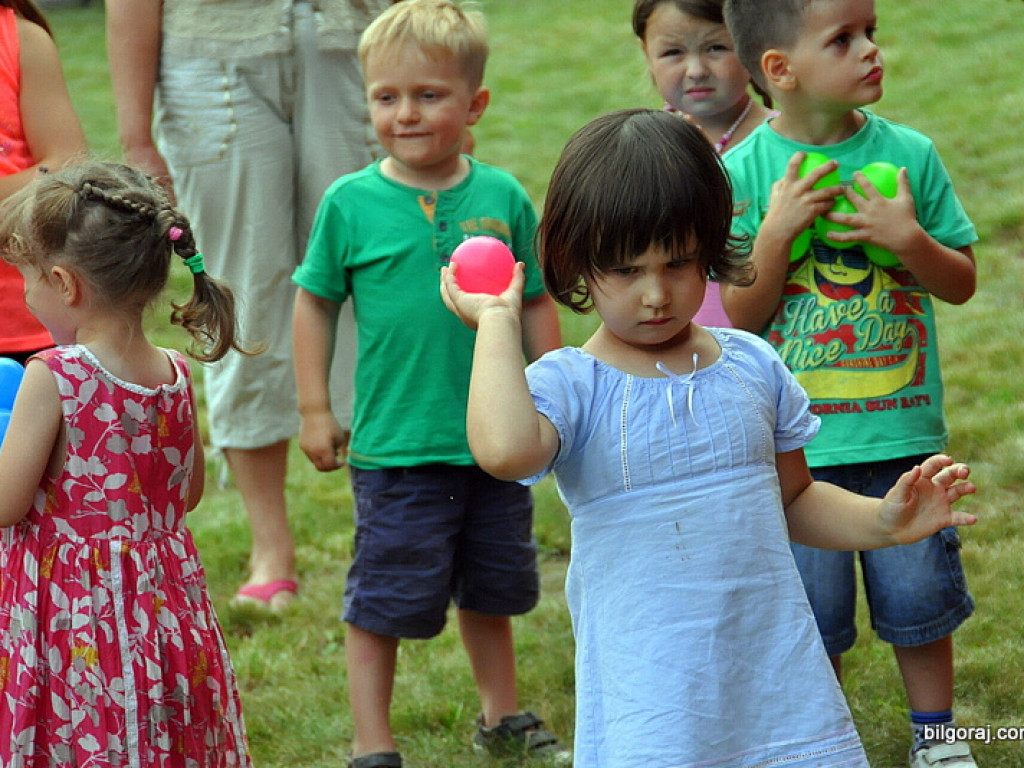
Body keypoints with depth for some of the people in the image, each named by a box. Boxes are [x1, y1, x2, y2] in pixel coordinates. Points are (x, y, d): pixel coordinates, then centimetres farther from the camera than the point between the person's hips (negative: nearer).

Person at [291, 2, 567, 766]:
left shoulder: (504, 198, -2)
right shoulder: (351, 203, -6)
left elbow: (538, 302, 7)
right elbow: (315, 301, 3)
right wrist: (315, 409, 1)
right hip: (396, 446, -3)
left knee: (491, 587, 19)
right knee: (383, 601, 3)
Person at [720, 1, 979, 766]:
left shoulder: (909, 153, -2)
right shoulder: (745, 172, -6)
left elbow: (963, 282, 3)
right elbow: (742, 315, -6)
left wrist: (910, 240, -15)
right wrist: (776, 230, -20)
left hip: (902, 428, 1)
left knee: (917, 593, 9)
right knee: (811, 607, 8)